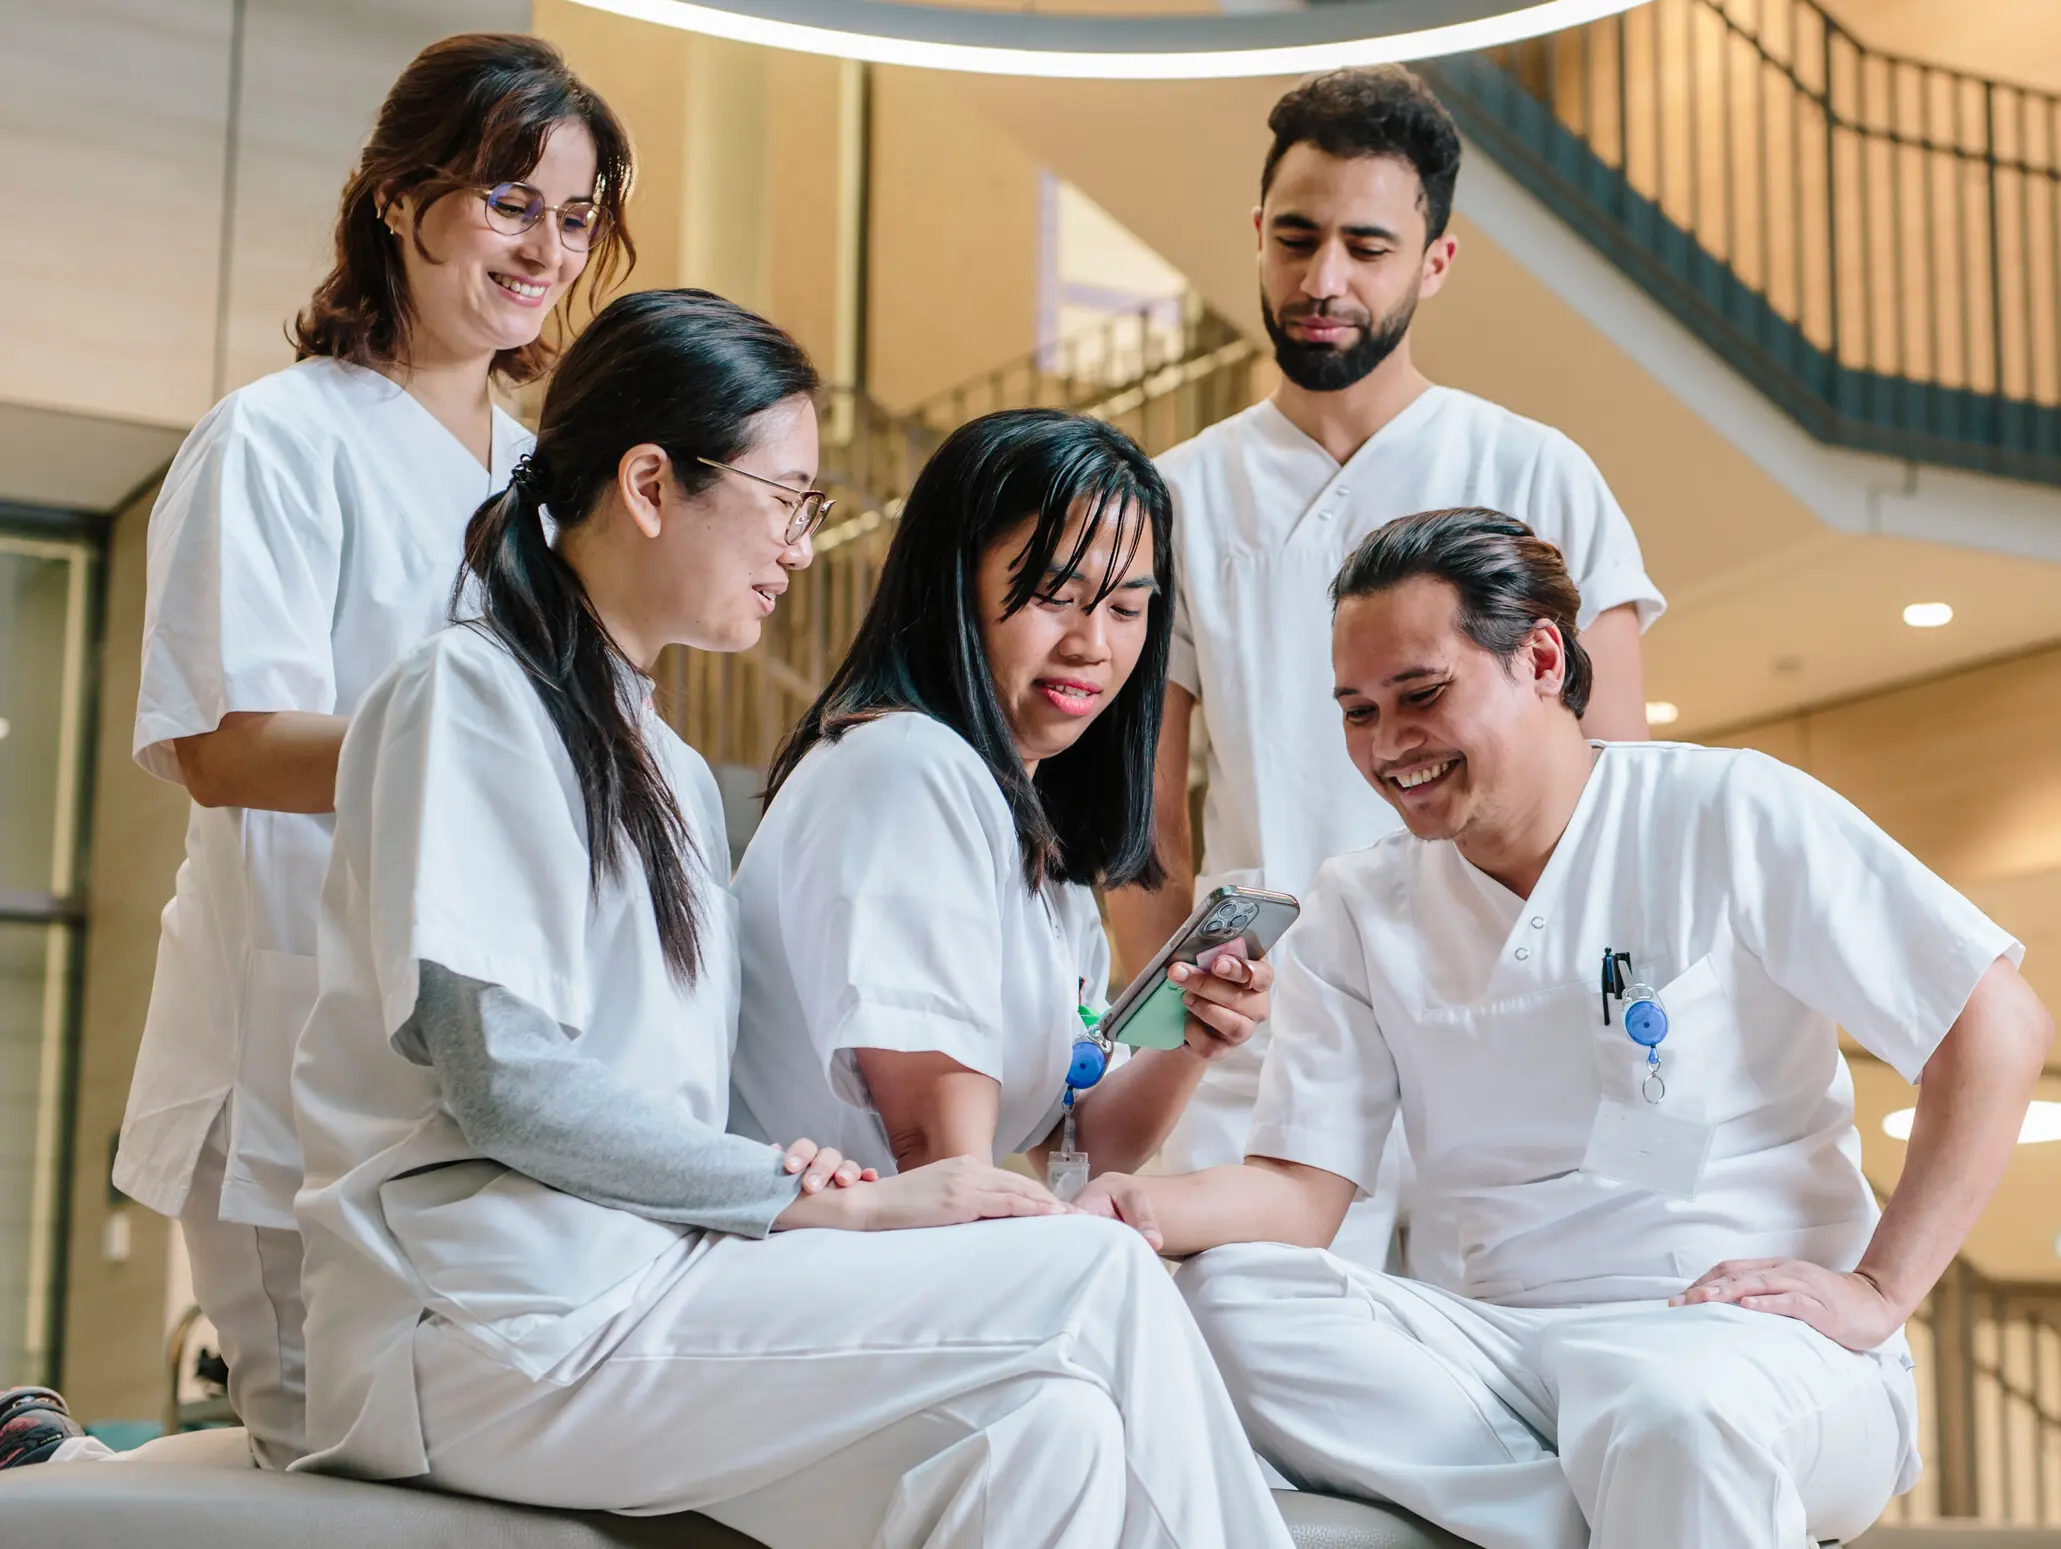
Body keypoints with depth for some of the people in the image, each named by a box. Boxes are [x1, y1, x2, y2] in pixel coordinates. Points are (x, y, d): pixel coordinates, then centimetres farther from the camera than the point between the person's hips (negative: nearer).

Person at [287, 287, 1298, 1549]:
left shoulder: (673, 771, 25)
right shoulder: (470, 693, -2)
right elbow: (502, 1087, -13)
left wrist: (790, 1180, -4)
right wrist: (835, 1204, -13)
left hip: (647, 1272, 8)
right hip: (497, 1314, -7)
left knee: (1046, 1422, -19)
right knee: (1097, 1283, -19)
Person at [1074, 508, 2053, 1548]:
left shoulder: (1724, 813, 0)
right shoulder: (1358, 914, 12)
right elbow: (1302, 1186, 4)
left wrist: (1877, 1291, -10)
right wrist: (1149, 1207, -18)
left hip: (1746, 1334, -5)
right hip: (1502, 1341, 5)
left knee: (1669, 1408, -41)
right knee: (1231, 1299, -23)